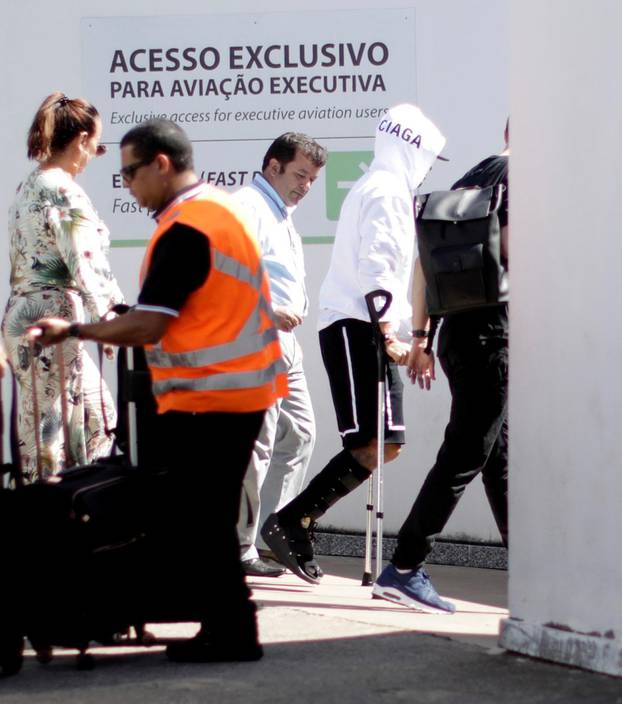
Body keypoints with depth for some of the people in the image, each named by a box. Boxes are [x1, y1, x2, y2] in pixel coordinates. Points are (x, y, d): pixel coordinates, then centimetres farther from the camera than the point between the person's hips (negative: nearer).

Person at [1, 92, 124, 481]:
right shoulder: (64, 191, -14)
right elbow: (84, 262, -18)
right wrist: (107, 318, -10)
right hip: (53, 317, -10)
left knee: (97, 416, 14)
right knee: (51, 422, -3)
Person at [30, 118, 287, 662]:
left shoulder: (185, 230, -18)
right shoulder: (219, 210, 14)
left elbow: (146, 326, -21)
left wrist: (73, 331, -9)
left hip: (207, 397, -10)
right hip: (238, 389, 10)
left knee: (194, 528, -3)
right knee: (211, 521, 15)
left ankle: (231, 633, 1)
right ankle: (227, 626, 20)